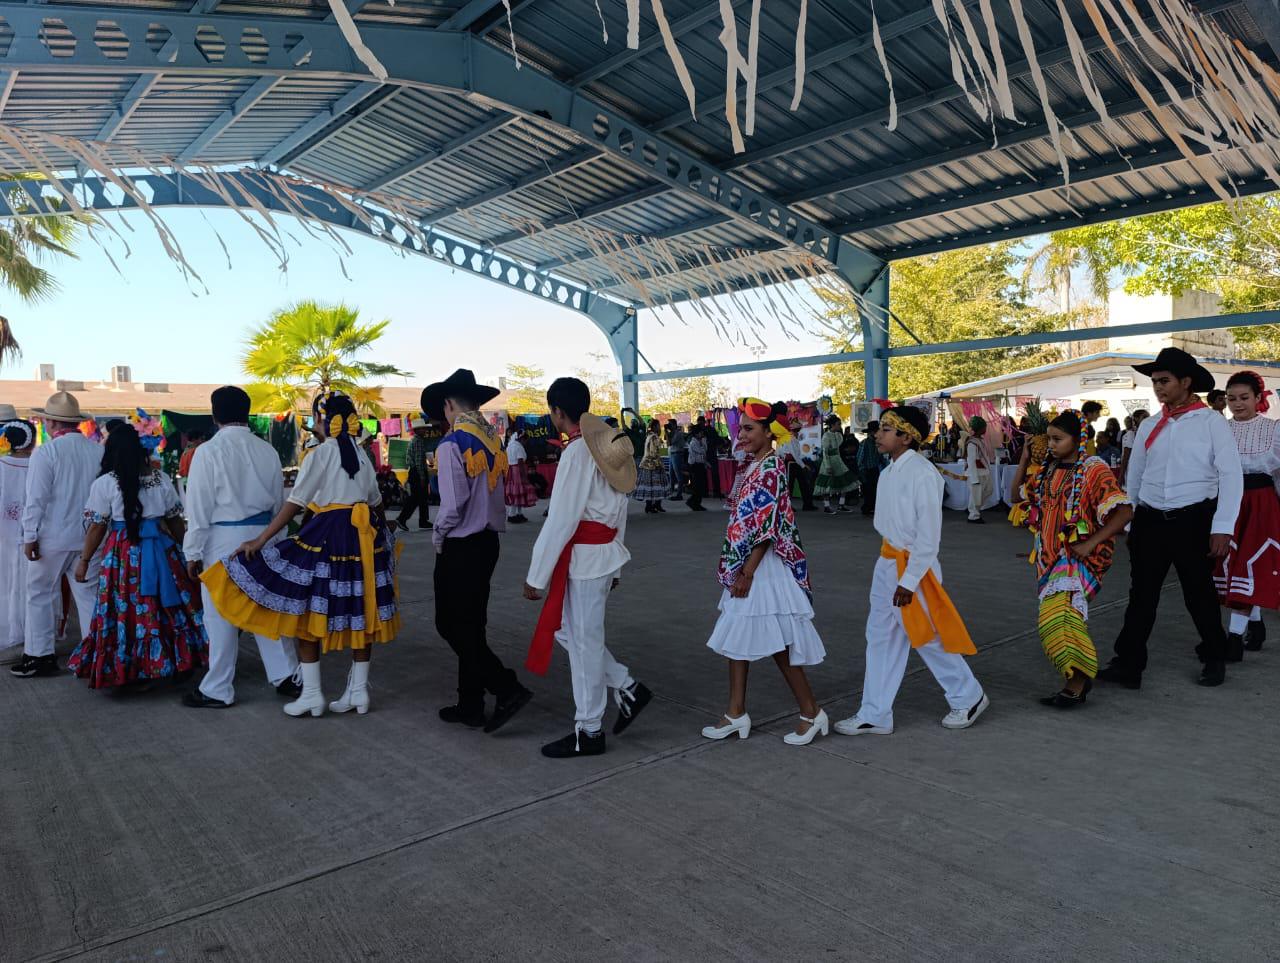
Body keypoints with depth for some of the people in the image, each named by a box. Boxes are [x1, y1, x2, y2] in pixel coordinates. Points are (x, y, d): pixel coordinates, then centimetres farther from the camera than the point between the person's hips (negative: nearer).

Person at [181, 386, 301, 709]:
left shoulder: (208, 452, -10)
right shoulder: (267, 451, 3)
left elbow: (199, 507, -9)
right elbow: (279, 502, 9)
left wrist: (193, 552, -2)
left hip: (223, 539, -4)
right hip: (262, 535, 4)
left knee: (221, 615, 5)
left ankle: (218, 691, 15)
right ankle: (287, 676, 18)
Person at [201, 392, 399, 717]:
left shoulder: (320, 454, -8)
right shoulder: (361, 454, 10)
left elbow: (294, 504, -14)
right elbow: (375, 502, 16)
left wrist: (260, 541, -12)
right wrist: (376, 533, 34)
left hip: (326, 537, -6)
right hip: (364, 539, 6)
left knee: (308, 611, 4)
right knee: (360, 612, 9)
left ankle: (312, 694, 6)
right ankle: (358, 691, 15)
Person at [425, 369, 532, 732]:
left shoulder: (452, 444, -16)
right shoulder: (494, 439, 6)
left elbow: (452, 505, -19)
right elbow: (499, 493, 9)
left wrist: (437, 536, -2)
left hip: (460, 547, -8)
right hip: (489, 541, 8)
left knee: (453, 625, 2)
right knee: (473, 625, 15)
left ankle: (508, 688, -6)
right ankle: (470, 706, 22)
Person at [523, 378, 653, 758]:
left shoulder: (577, 452, -17)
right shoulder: (609, 445, 10)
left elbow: (560, 520, -19)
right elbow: (621, 510, 15)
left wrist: (535, 576, -13)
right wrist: (615, 567, 22)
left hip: (582, 556, -9)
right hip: (607, 552, 9)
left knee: (583, 640, 3)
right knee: (569, 631, 20)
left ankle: (588, 732, 16)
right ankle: (627, 688, 23)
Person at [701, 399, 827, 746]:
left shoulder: (771, 469, -16)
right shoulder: (755, 467, 12)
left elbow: (767, 527, -20)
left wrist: (747, 572, -20)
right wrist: (738, 570, 17)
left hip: (765, 569, -10)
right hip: (746, 566, 10)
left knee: (777, 643, -2)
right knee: (735, 638, 12)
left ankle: (812, 713, 13)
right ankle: (736, 714, 21)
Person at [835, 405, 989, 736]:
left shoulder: (922, 474, -19)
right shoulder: (888, 473, 7)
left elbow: (929, 534, -19)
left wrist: (909, 580, -19)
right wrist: (889, 563, 14)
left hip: (913, 565, -8)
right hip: (886, 562, 9)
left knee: (928, 638, 6)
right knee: (881, 638, 11)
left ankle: (969, 698, 29)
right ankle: (874, 715, 20)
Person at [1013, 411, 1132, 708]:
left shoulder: (1093, 469, -11)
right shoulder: (1048, 469, 8)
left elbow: (1124, 511, -18)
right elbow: (1018, 492, 21)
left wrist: (1090, 543, -21)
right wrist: (1025, 459, 9)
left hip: (1078, 554, -7)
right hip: (1050, 555, 7)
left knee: (1060, 611, -22)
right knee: (1059, 615, 11)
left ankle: (1078, 680, -10)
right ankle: (1078, 677, 26)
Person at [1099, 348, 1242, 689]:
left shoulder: (1211, 422, -4)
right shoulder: (1149, 426, 8)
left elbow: (1231, 476, -8)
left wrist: (1222, 527, -12)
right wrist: (1129, 524, 13)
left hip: (1193, 521, -3)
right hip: (1149, 521, 4)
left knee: (1199, 594, 11)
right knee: (1141, 595, 5)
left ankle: (1214, 659, 32)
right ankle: (1128, 665, 9)